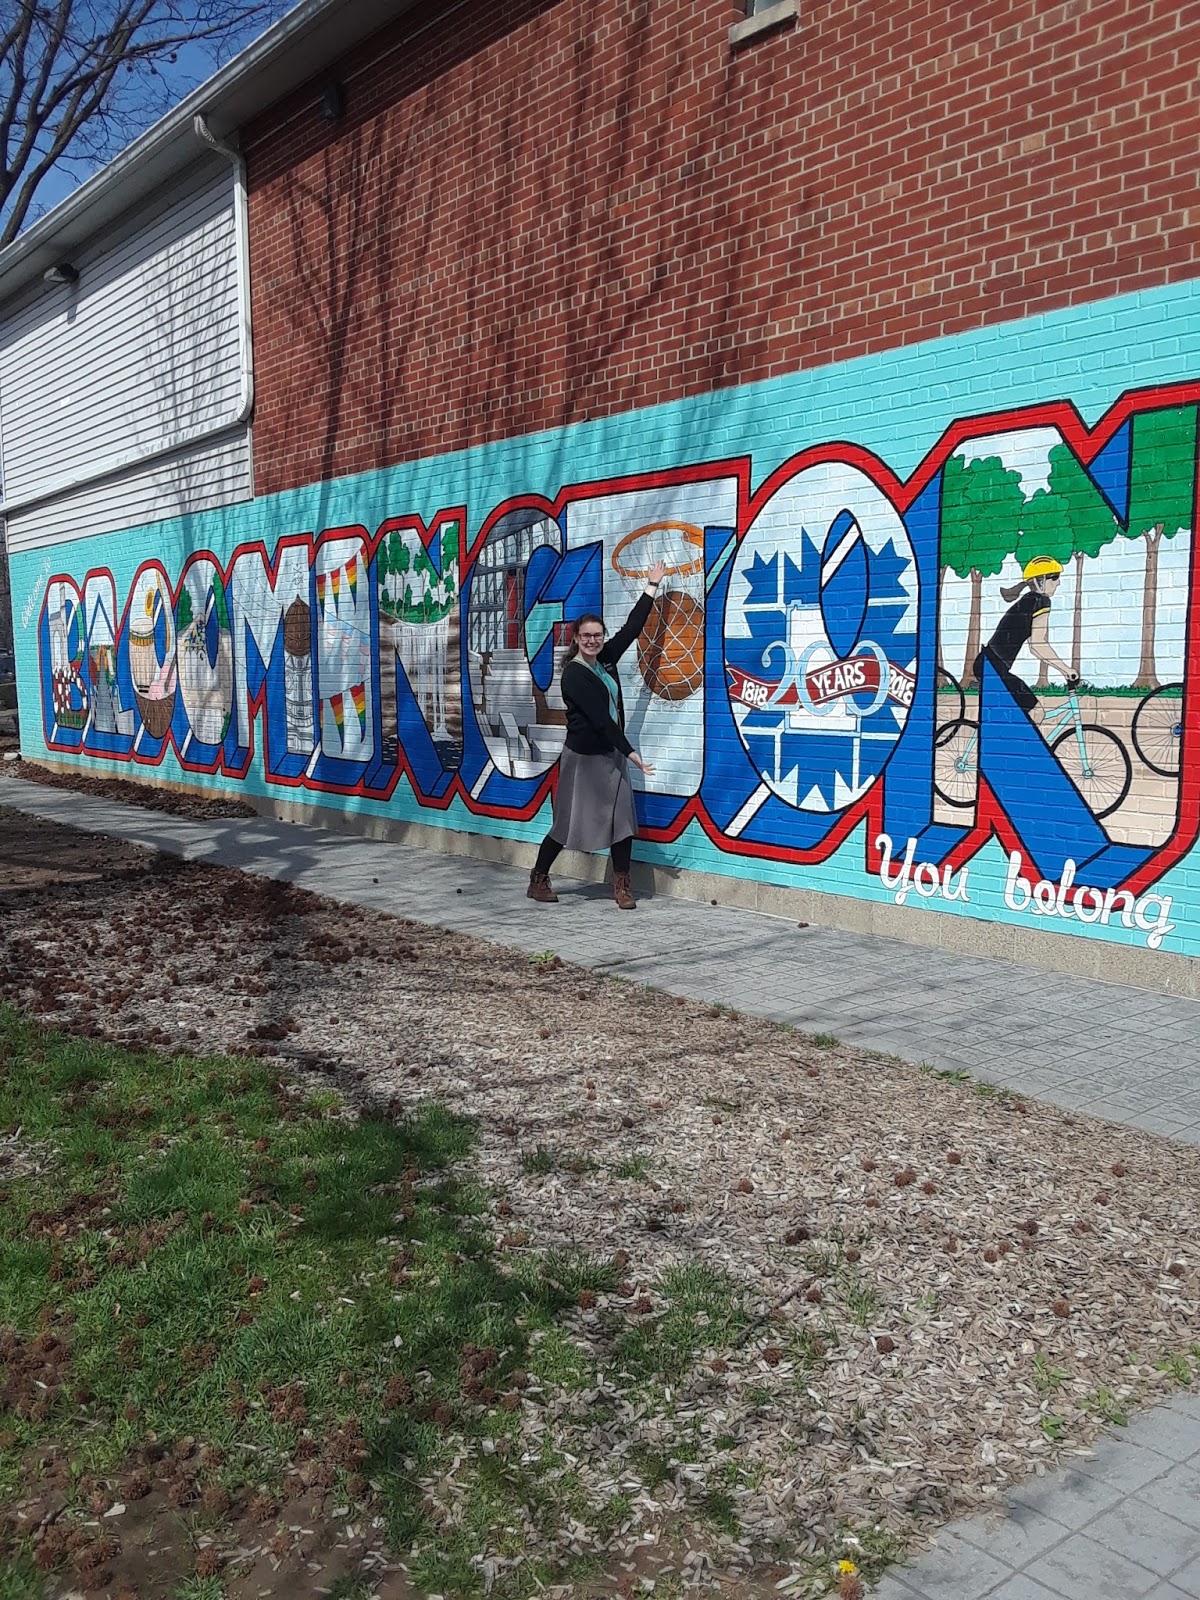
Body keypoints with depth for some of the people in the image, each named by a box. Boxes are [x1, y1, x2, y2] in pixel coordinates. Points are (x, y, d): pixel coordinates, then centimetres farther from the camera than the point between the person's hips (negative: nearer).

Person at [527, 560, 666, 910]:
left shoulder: (605, 659, 5)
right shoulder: (574, 674, -16)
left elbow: (631, 628, 8)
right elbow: (600, 718, -21)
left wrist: (652, 586, 9)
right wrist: (630, 752, -22)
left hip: (612, 754, 7)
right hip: (583, 757, -7)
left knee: (622, 818, 0)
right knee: (568, 822, 2)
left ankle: (622, 886, 7)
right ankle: (538, 880, 19)